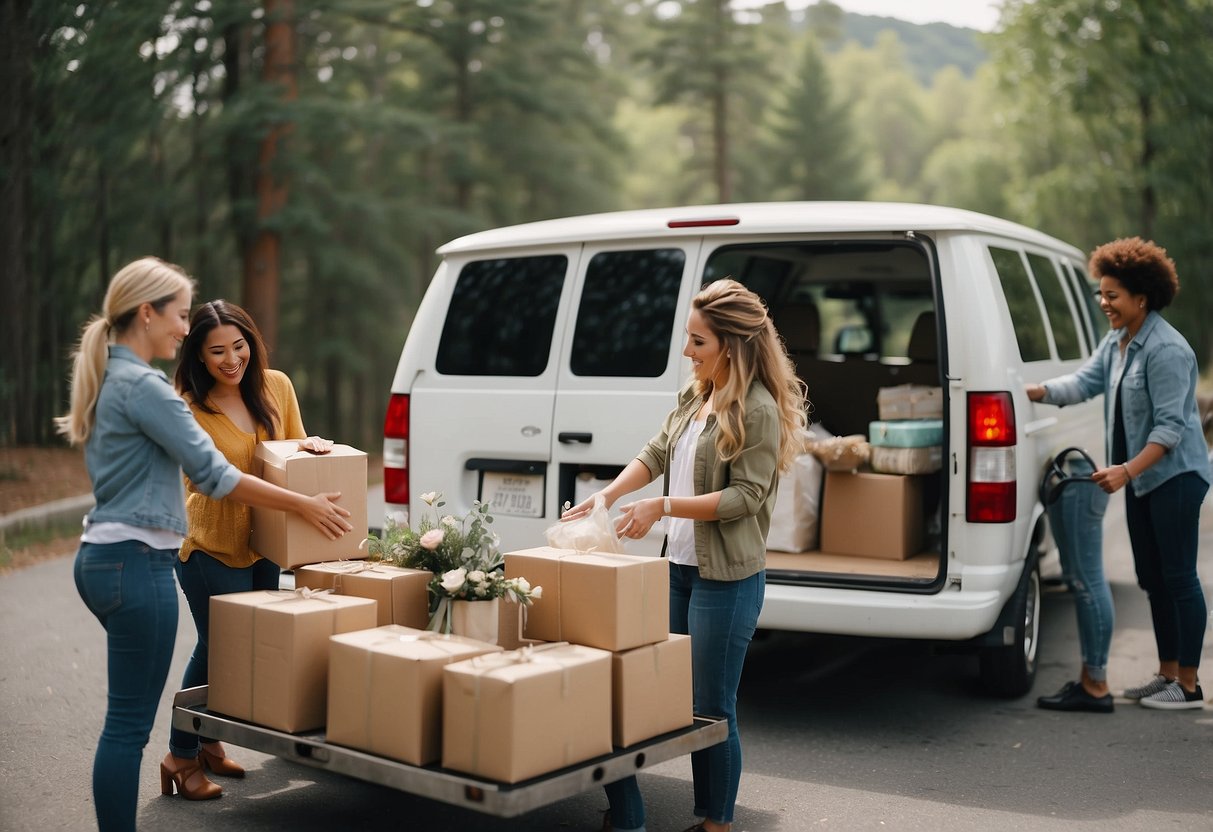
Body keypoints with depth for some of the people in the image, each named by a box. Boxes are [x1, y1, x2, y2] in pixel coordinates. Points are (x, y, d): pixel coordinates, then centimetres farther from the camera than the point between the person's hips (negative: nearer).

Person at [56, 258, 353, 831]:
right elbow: (213, 475, -18)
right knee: (129, 720, -3)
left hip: (101, 558, 10)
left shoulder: (108, 379, 15)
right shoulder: (143, 386, -15)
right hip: (136, 563, -10)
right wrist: (304, 505, -10)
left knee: (129, 712, 16)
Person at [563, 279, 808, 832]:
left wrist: (661, 507, -20)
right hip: (679, 567, 8)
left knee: (711, 707, 2)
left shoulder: (758, 410, -15)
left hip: (727, 578, -8)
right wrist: (606, 496, -4)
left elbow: (745, 497, -18)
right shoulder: (694, 396, 10)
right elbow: (655, 454, 11)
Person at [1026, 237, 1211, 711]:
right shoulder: (1116, 343, 9)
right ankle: (1166, 675, 24)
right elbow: (1085, 381, 2)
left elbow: (1170, 426, -23)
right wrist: (1031, 392, -12)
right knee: (1152, 578, 14)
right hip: (1140, 478, 10)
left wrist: (1126, 471, -30)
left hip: (1174, 476, -10)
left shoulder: (1166, 350, -19)